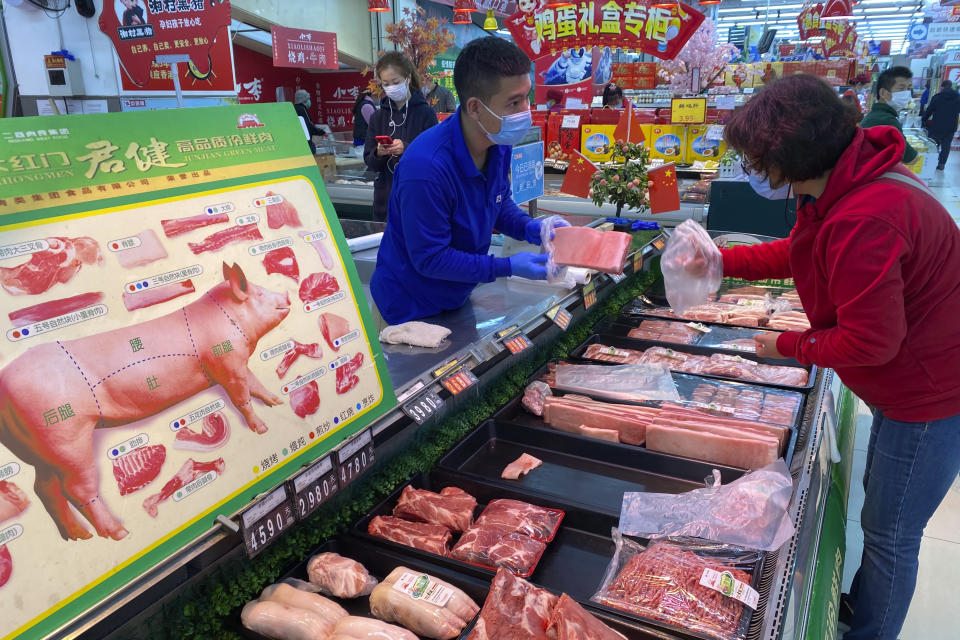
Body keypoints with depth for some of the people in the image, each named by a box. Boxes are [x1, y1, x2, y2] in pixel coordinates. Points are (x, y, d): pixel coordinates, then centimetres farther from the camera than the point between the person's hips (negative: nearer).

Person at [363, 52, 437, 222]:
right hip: (386, 198, 3)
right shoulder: (378, 117, 8)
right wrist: (378, 154, -13)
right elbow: (370, 162, 9)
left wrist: (407, 149, -22)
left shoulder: (426, 113, -3)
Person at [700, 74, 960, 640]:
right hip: (908, 381, 11)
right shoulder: (850, 180, -1)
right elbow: (801, 251, 14)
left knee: (891, 534, 8)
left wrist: (789, 346, -14)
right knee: (882, 512, 27)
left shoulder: (864, 220, -34)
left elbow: (869, 341, -30)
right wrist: (722, 261, 9)